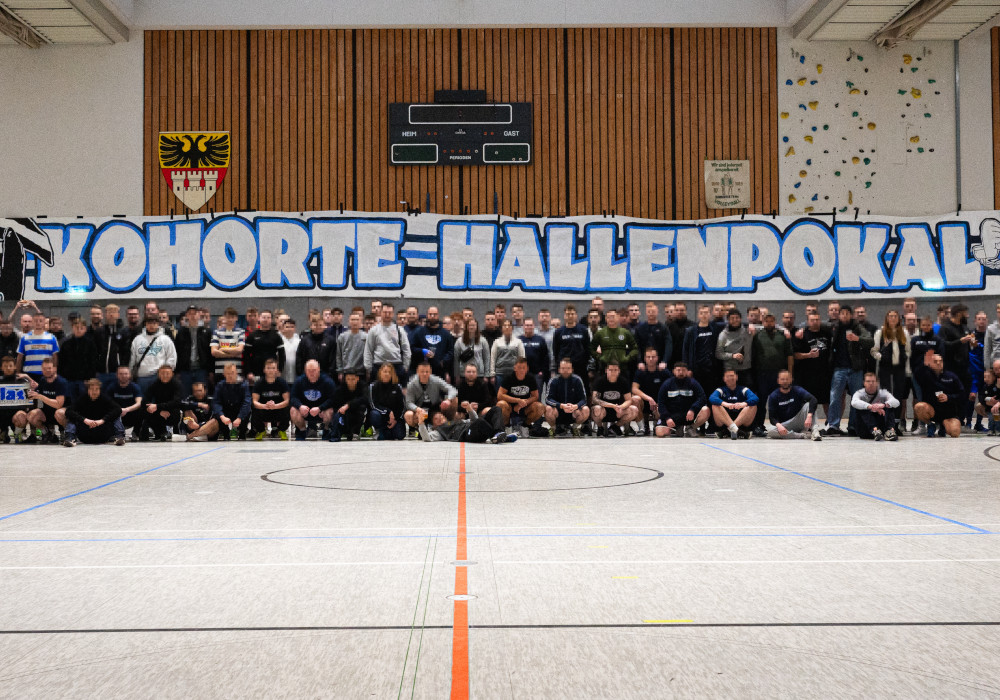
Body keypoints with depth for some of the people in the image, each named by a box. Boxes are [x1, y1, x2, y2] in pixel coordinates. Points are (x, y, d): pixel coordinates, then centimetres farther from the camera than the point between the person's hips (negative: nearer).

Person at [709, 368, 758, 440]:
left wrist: (744, 404, -32)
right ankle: (734, 428, -40)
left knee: (753, 406, -19)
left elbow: (755, 398, -10)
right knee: (715, 406, -21)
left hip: (742, 423, 0)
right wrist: (725, 404, -34)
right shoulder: (721, 390, 11)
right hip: (724, 423, 0)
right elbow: (712, 398, -13)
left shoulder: (743, 390, 12)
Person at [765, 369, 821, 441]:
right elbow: (772, 416, -7)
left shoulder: (797, 390, -5)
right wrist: (778, 425, -30)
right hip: (784, 425, 0)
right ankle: (804, 434, -31)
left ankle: (814, 430, -36)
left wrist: (809, 416, -41)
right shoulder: (773, 396, -3)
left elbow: (813, 399, -23)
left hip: (798, 422, 0)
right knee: (771, 431, -32)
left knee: (808, 404, -22)